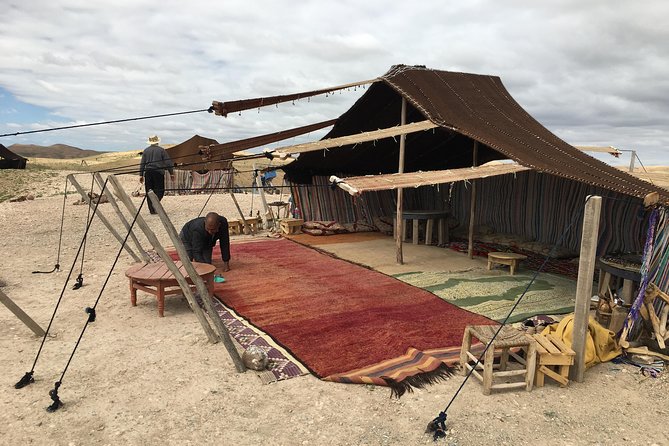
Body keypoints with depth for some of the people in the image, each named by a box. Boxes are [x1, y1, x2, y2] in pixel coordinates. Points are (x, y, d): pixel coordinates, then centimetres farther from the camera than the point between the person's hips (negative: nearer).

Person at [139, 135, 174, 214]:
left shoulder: (146, 150, 9)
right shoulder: (161, 150, 1)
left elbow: (142, 164, 8)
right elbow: (168, 162, -2)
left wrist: (141, 175, 12)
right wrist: (172, 173, 4)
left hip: (148, 173, 3)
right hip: (158, 172, -3)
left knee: (149, 191, 7)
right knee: (159, 190, 4)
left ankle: (152, 209, 7)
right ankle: (155, 204, -18)